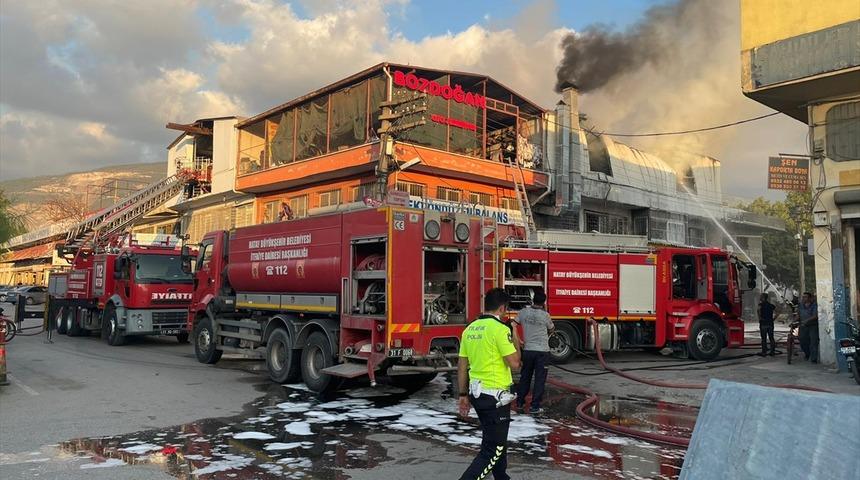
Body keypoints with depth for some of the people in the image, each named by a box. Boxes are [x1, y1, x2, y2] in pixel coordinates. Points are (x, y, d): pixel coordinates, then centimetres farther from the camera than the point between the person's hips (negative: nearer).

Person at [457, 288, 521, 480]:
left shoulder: (470, 329, 7)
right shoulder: (500, 328, -16)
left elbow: (462, 367, 9)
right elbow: (514, 363, -17)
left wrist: (463, 395, 15)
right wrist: (515, 339, -1)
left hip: (477, 393, 8)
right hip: (495, 396, -8)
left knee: (496, 439, 24)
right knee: (492, 449, 0)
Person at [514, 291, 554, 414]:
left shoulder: (523, 312, -2)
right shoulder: (545, 315, -9)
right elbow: (551, 329, 9)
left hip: (528, 350, 3)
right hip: (542, 351, -3)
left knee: (524, 377, 16)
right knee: (540, 379, 4)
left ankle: (519, 403, 22)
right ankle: (534, 407, 5)